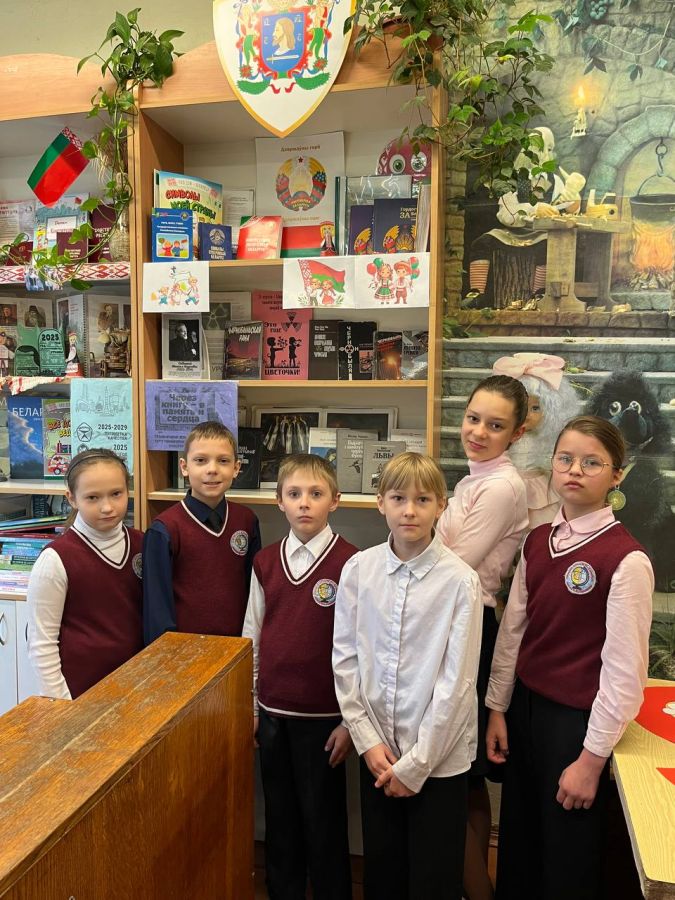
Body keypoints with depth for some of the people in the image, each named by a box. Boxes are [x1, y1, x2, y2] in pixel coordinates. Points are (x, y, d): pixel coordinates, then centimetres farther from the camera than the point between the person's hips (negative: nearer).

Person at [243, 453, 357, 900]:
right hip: (272, 711, 4)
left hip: (323, 716, -4)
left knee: (324, 821, 11)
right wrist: (248, 705, 10)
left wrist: (350, 721, -7)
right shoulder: (265, 562, 1)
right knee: (280, 818, 19)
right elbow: (253, 637, 8)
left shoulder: (349, 563, -14)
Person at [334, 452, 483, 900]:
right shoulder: (358, 569, -7)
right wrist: (368, 740, -4)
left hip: (439, 756, -2)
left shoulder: (460, 581, -17)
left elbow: (457, 681, -14)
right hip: (377, 751, 3)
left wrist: (415, 764, -10)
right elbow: (345, 658, -1)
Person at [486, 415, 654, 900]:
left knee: (567, 859, 15)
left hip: (577, 718, -5)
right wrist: (498, 707, 7)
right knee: (517, 842, 21)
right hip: (525, 705, 6)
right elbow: (512, 629, 6)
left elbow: (625, 670, -15)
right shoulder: (538, 541, 1)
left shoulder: (627, 559, -18)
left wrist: (592, 758, -11)